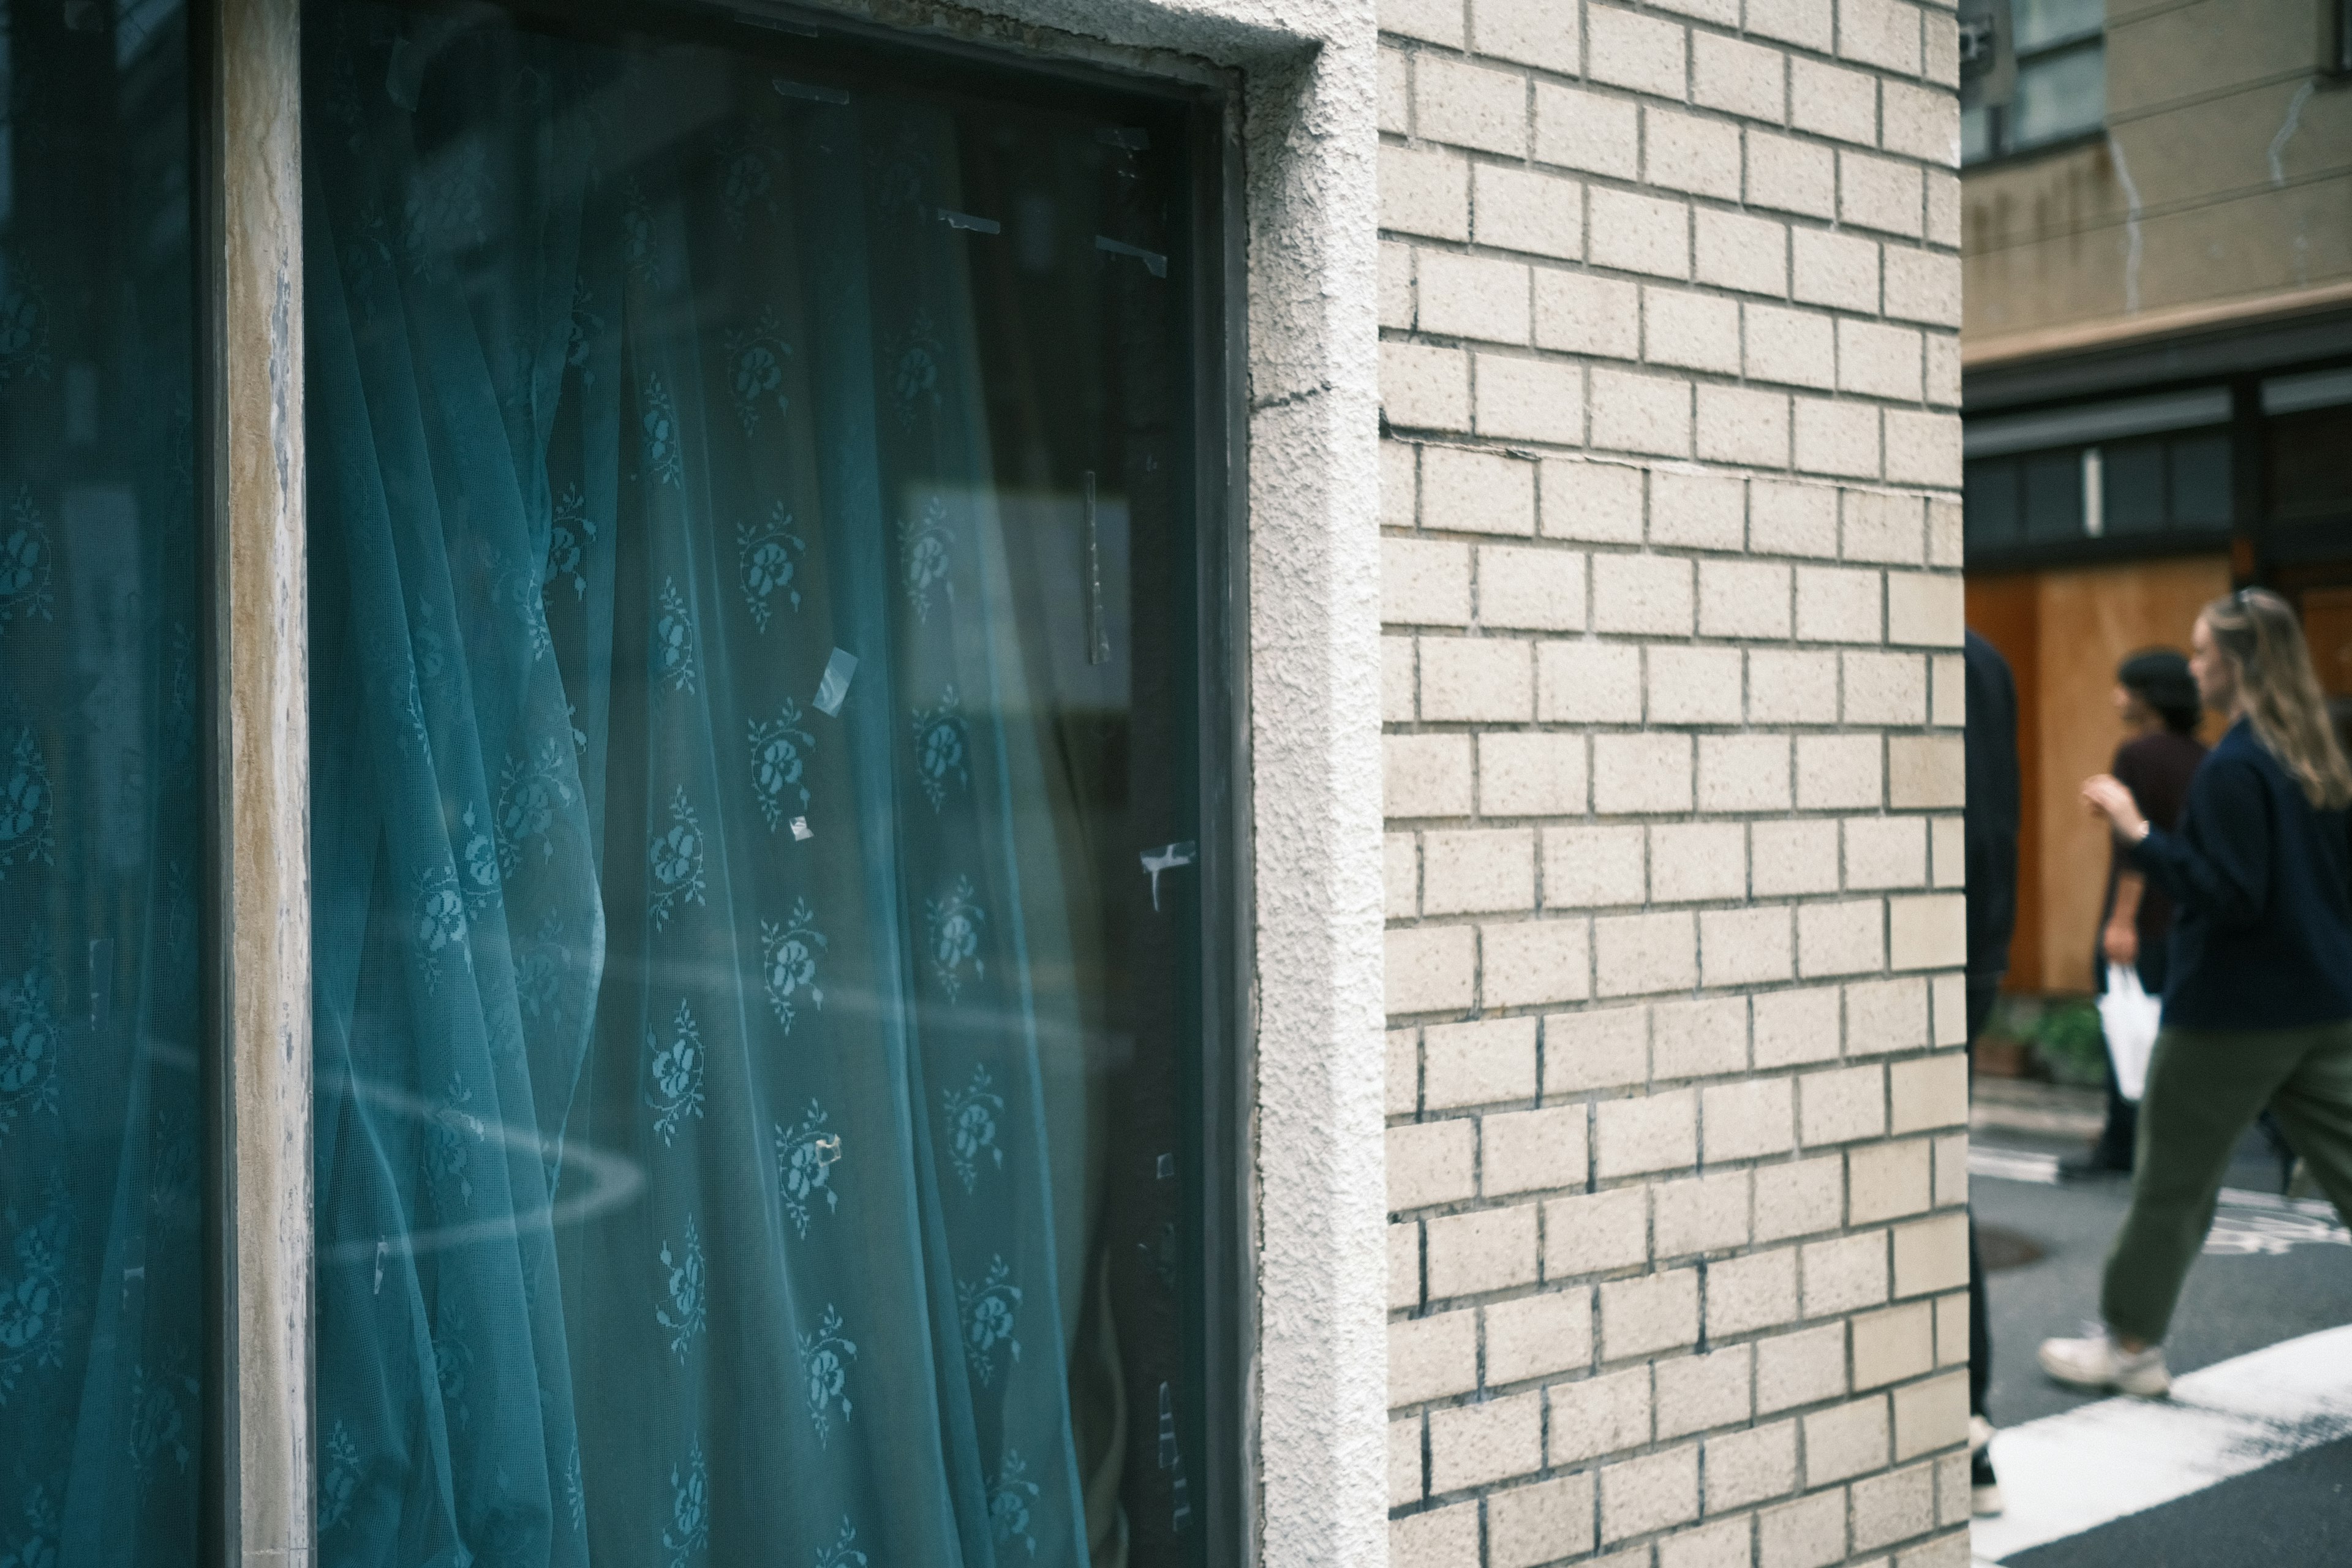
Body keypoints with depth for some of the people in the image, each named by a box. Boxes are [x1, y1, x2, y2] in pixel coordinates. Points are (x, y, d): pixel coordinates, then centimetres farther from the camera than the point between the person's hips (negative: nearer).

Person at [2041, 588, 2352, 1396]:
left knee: (2171, 1182, 6)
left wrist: (2140, 836, -23)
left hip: (2236, 1012, -8)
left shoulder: (2234, 769, -18)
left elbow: (2231, 896, -23)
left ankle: (2131, 1344, 19)